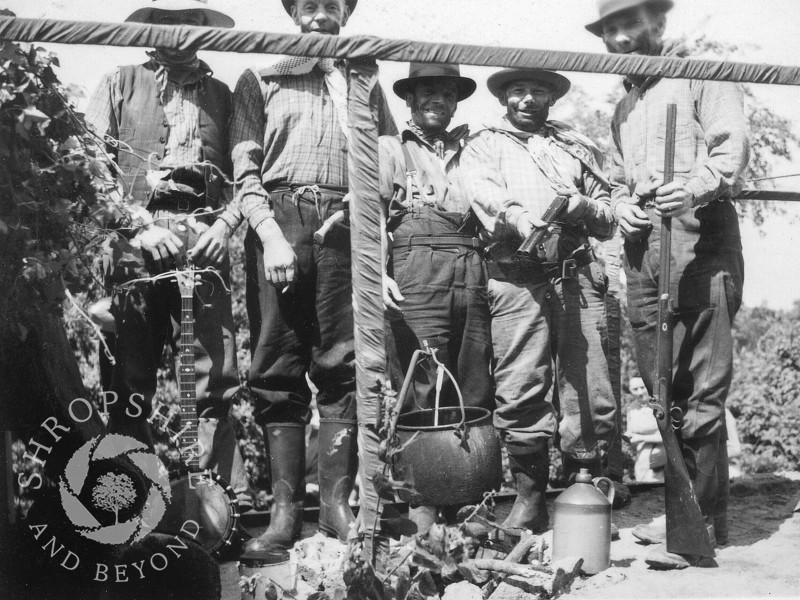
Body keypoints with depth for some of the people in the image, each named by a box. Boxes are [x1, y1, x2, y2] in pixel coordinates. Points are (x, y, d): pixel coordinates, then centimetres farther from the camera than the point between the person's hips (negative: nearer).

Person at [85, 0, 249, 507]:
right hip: (134, 243, 0)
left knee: (216, 376, -6)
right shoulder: (120, 85, 14)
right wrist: (141, 225, -6)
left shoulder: (222, 95, 19)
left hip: (204, 241, 1)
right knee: (130, 377, 0)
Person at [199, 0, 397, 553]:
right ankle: (286, 509, 0)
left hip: (344, 224, 1)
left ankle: (337, 501, 0)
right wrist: (270, 231, -10)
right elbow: (245, 169, 6)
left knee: (340, 366, -3)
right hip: (276, 221, -1)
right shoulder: (260, 81, 17)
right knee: (277, 369, -3)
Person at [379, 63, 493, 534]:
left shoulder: (470, 150, 25)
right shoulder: (392, 148, 15)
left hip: (474, 272, 4)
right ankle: (423, 501, -1)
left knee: (477, 392, 1)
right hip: (420, 269, -3)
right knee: (427, 389, -8)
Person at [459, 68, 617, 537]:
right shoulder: (483, 147, 18)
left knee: (590, 391, -5)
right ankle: (531, 495, 5)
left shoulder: (579, 147, 25)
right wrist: (518, 217, -26)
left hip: (577, 274, 2)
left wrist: (587, 208, -1)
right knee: (520, 390, -8)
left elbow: (608, 224, 23)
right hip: (517, 277, -2)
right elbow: (483, 191, -6)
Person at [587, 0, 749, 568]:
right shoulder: (623, 107, 27)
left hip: (699, 239, -7)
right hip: (643, 249, 7)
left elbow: (733, 146, -8)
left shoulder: (702, 74, 5)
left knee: (702, 389, -9)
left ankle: (700, 520, -3)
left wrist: (696, 186, -27)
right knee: (662, 389, 7)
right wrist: (623, 205, 9)